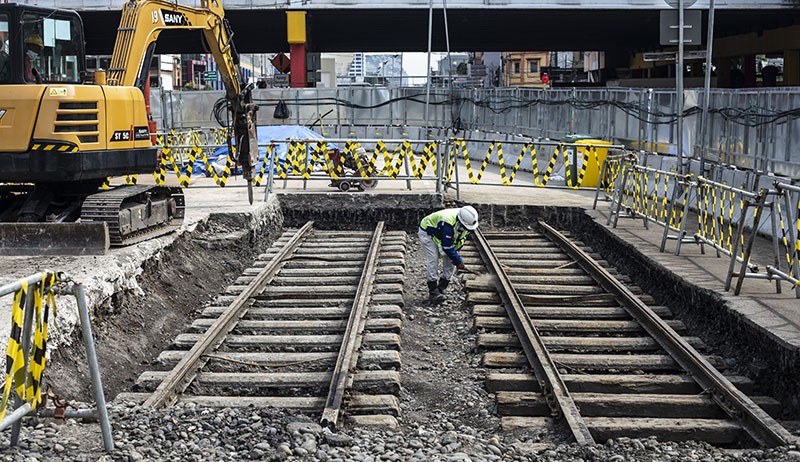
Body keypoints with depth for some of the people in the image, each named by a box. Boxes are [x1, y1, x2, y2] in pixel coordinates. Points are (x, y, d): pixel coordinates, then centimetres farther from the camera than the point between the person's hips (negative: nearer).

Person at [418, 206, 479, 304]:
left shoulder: (466, 222, -19)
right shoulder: (448, 225, -42)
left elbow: (461, 239, -2)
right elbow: (447, 247, -33)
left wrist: (455, 254, -9)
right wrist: (458, 262, -25)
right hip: (427, 233, -8)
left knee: (450, 260, -2)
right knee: (433, 260, -19)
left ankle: (441, 288, 6)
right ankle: (433, 291, -12)